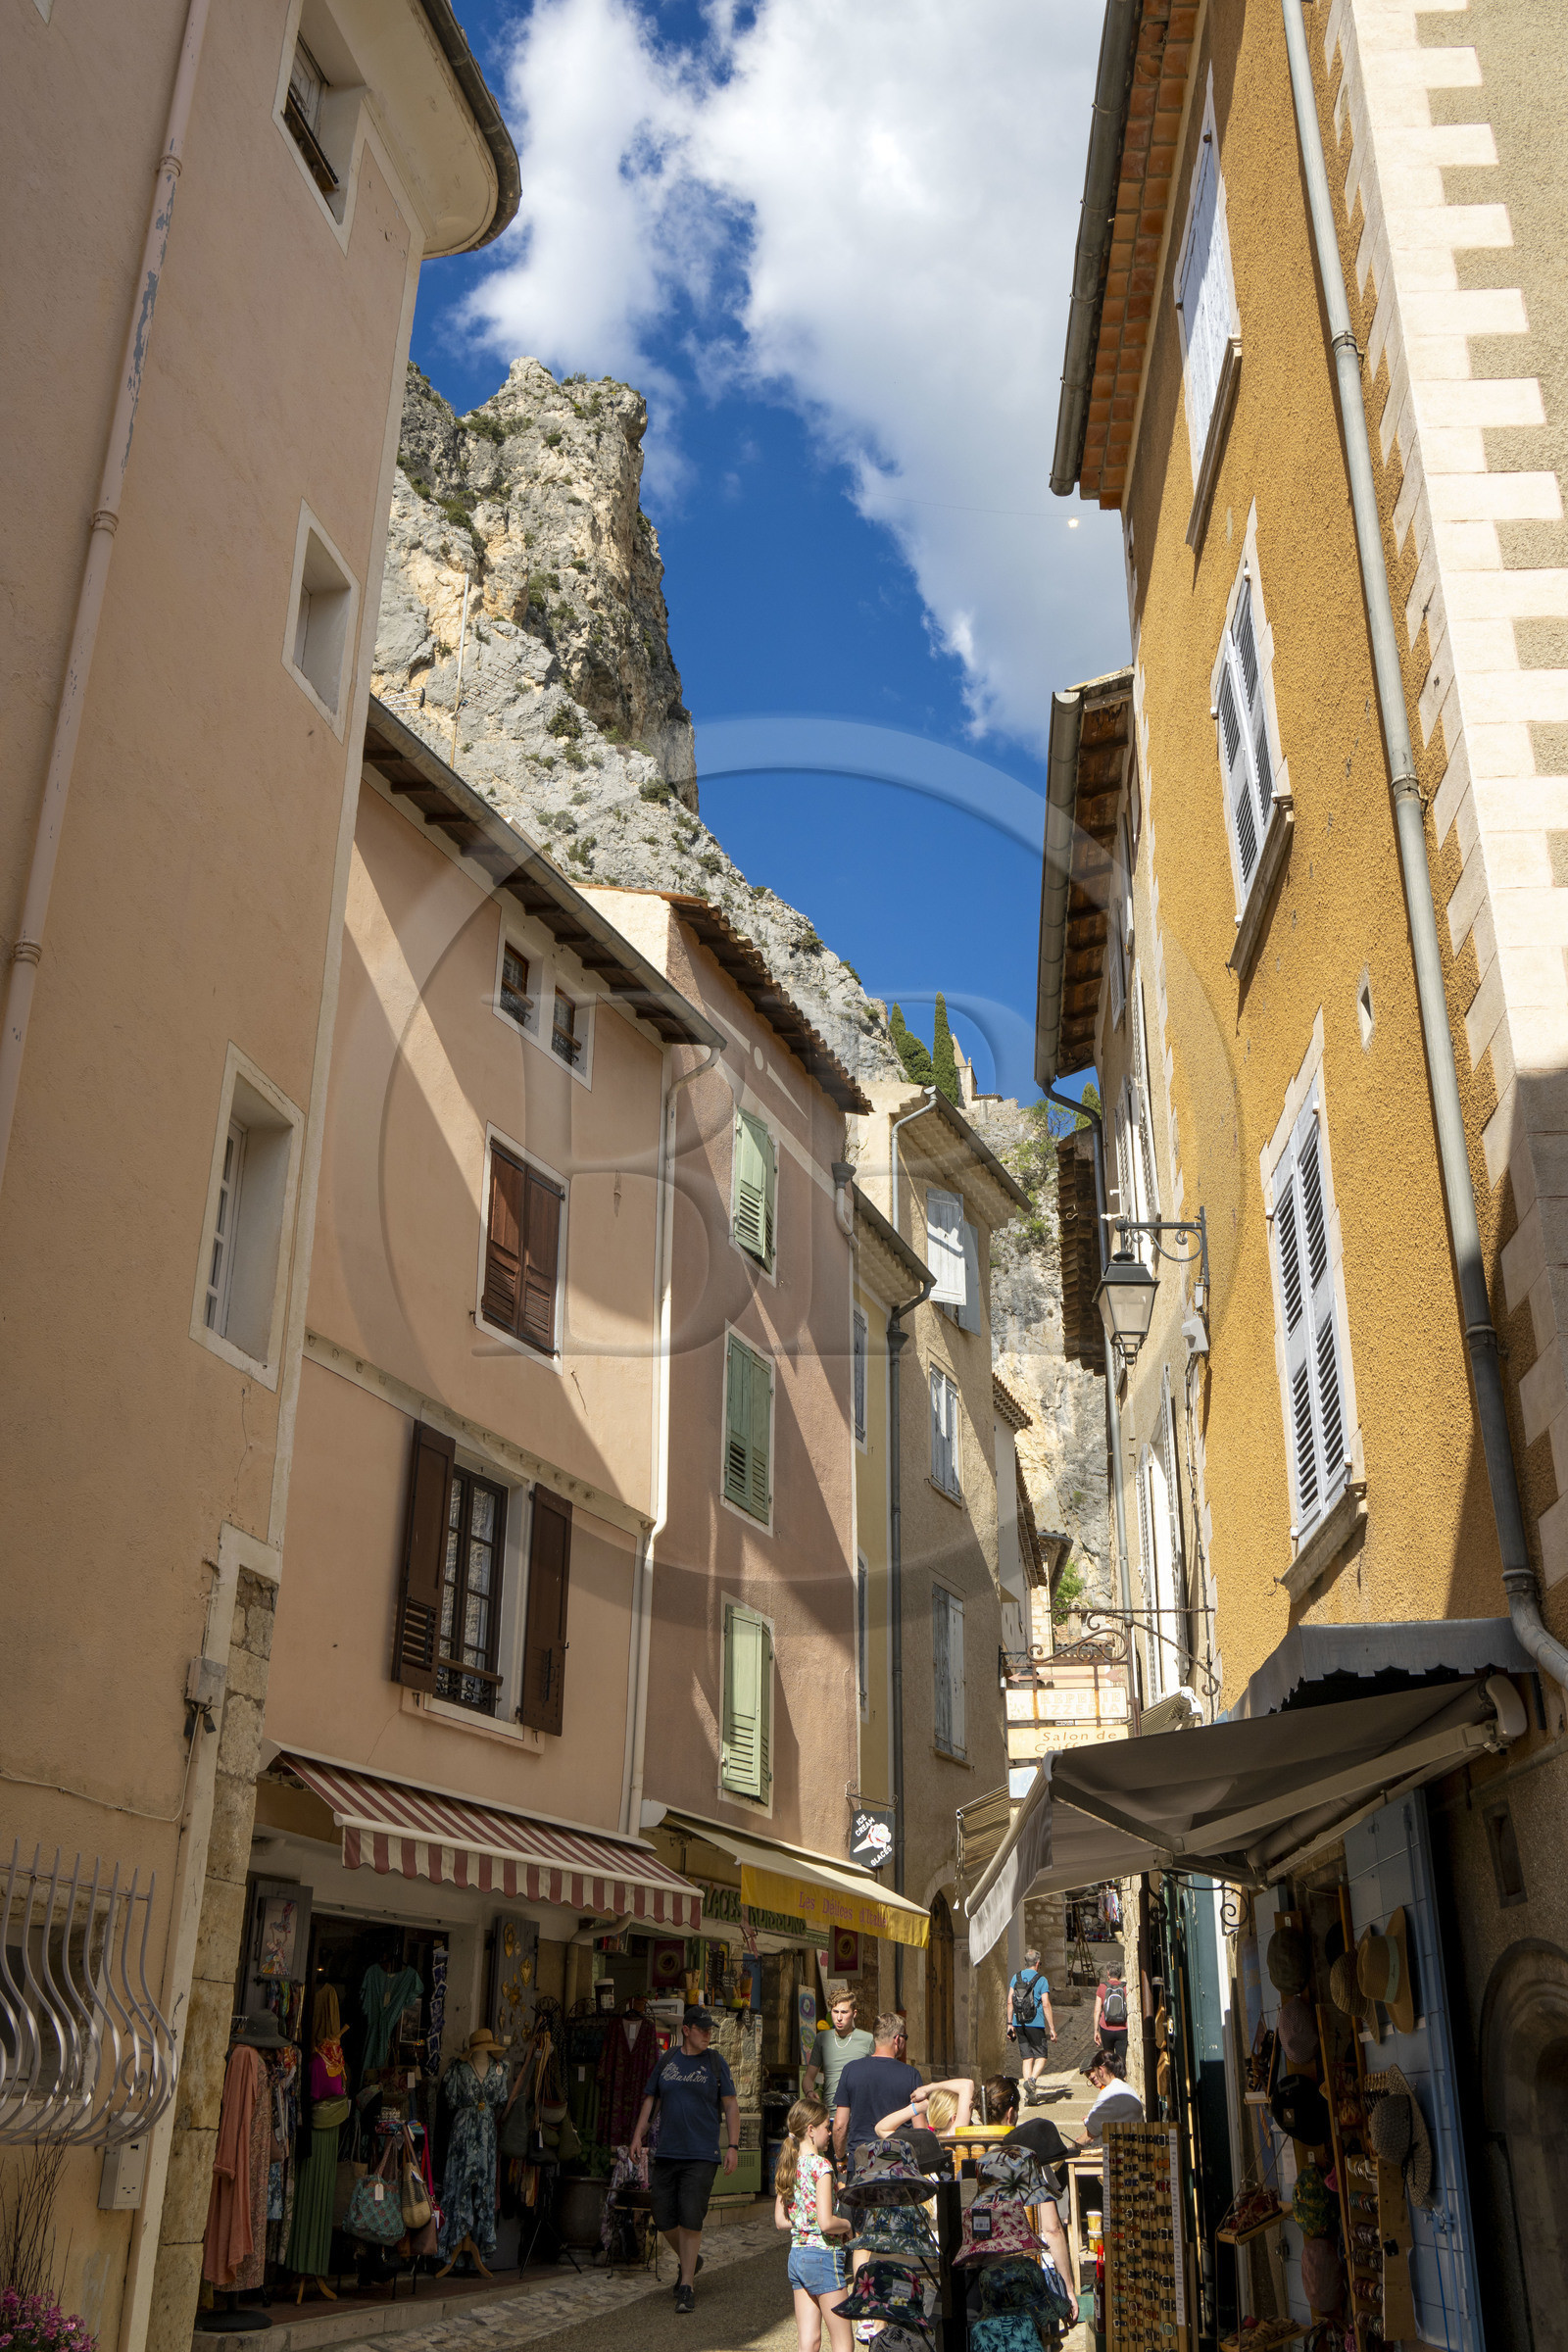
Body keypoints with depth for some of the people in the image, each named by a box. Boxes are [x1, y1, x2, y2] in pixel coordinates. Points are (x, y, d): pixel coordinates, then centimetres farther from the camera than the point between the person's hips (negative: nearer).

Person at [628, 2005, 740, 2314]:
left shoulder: (715, 2063, 3)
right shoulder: (667, 2061, 9)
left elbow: (731, 2106, 3)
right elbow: (650, 2099, 15)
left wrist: (732, 2146, -5)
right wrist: (638, 2134, 4)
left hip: (701, 2154, -3)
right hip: (666, 2152, 3)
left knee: (691, 2219, -9)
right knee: (664, 2217, 4)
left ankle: (686, 2286, 1)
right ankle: (690, 2260, 31)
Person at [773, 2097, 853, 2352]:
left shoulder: (787, 2166, 6)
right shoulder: (821, 2165, -17)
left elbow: (781, 2221, 11)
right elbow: (826, 2222, -23)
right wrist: (848, 2224, -5)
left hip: (796, 2255, 8)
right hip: (823, 2256, -7)